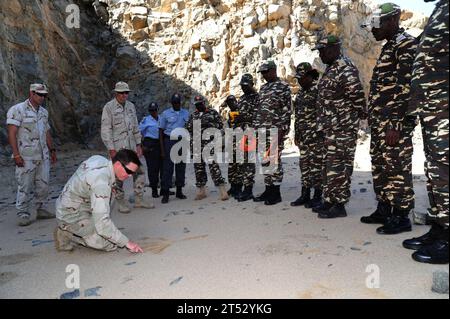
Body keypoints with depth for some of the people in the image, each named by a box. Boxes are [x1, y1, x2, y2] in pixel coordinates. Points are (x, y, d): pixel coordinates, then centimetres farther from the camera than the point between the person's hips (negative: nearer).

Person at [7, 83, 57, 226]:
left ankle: (41, 209, 21)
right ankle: (23, 214, 10)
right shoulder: (17, 110, -6)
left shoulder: (43, 112, 15)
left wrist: (52, 150, 20)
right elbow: (11, 133, -11)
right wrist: (16, 154, -17)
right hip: (26, 156, -6)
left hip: (43, 156, 6)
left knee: (43, 184, 8)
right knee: (25, 186, -1)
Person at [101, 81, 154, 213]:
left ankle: (139, 200, 18)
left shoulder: (131, 106, 12)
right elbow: (106, 130, -10)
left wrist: (138, 145, 12)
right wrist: (111, 149, -15)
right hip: (117, 148, -6)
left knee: (139, 173, 6)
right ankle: (121, 203, 14)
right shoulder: (109, 107, -7)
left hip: (131, 146, 6)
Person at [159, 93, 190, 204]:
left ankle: (179, 191, 19)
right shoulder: (165, 114, 2)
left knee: (181, 167, 8)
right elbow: (161, 131, 1)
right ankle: (165, 194, 0)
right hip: (169, 141, -3)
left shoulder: (186, 113, 10)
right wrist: (162, 149, -6)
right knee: (167, 168, -4)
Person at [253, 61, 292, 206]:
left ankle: (276, 192, 4)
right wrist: (256, 128, 13)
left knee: (275, 160, -4)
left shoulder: (283, 87, -3)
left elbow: (287, 110, -10)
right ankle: (268, 189, 17)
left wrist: (282, 130, -17)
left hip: (276, 129, -7)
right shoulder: (263, 88, 19)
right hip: (262, 130, 7)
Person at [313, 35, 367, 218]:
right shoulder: (330, 69, 19)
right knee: (328, 165, 13)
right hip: (330, 128, 10)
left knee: (339, 166, -6)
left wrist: (364, 117, -8)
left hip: (343, 128, -10)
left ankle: (340, 205, 2)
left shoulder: (345, 69, -13)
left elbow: (358, 96, -18)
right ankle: (329, 200, 23)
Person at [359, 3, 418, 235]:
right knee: (380, 167, 12)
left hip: (395, 123, -9)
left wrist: (396, 125, -20)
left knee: (397, 167, -5)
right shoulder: (388, 47, 22)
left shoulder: (406, 44, -6)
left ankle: (401, 217, 4)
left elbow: (405, 88, -16)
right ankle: (384, 210, 23)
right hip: (380, 122, 9)